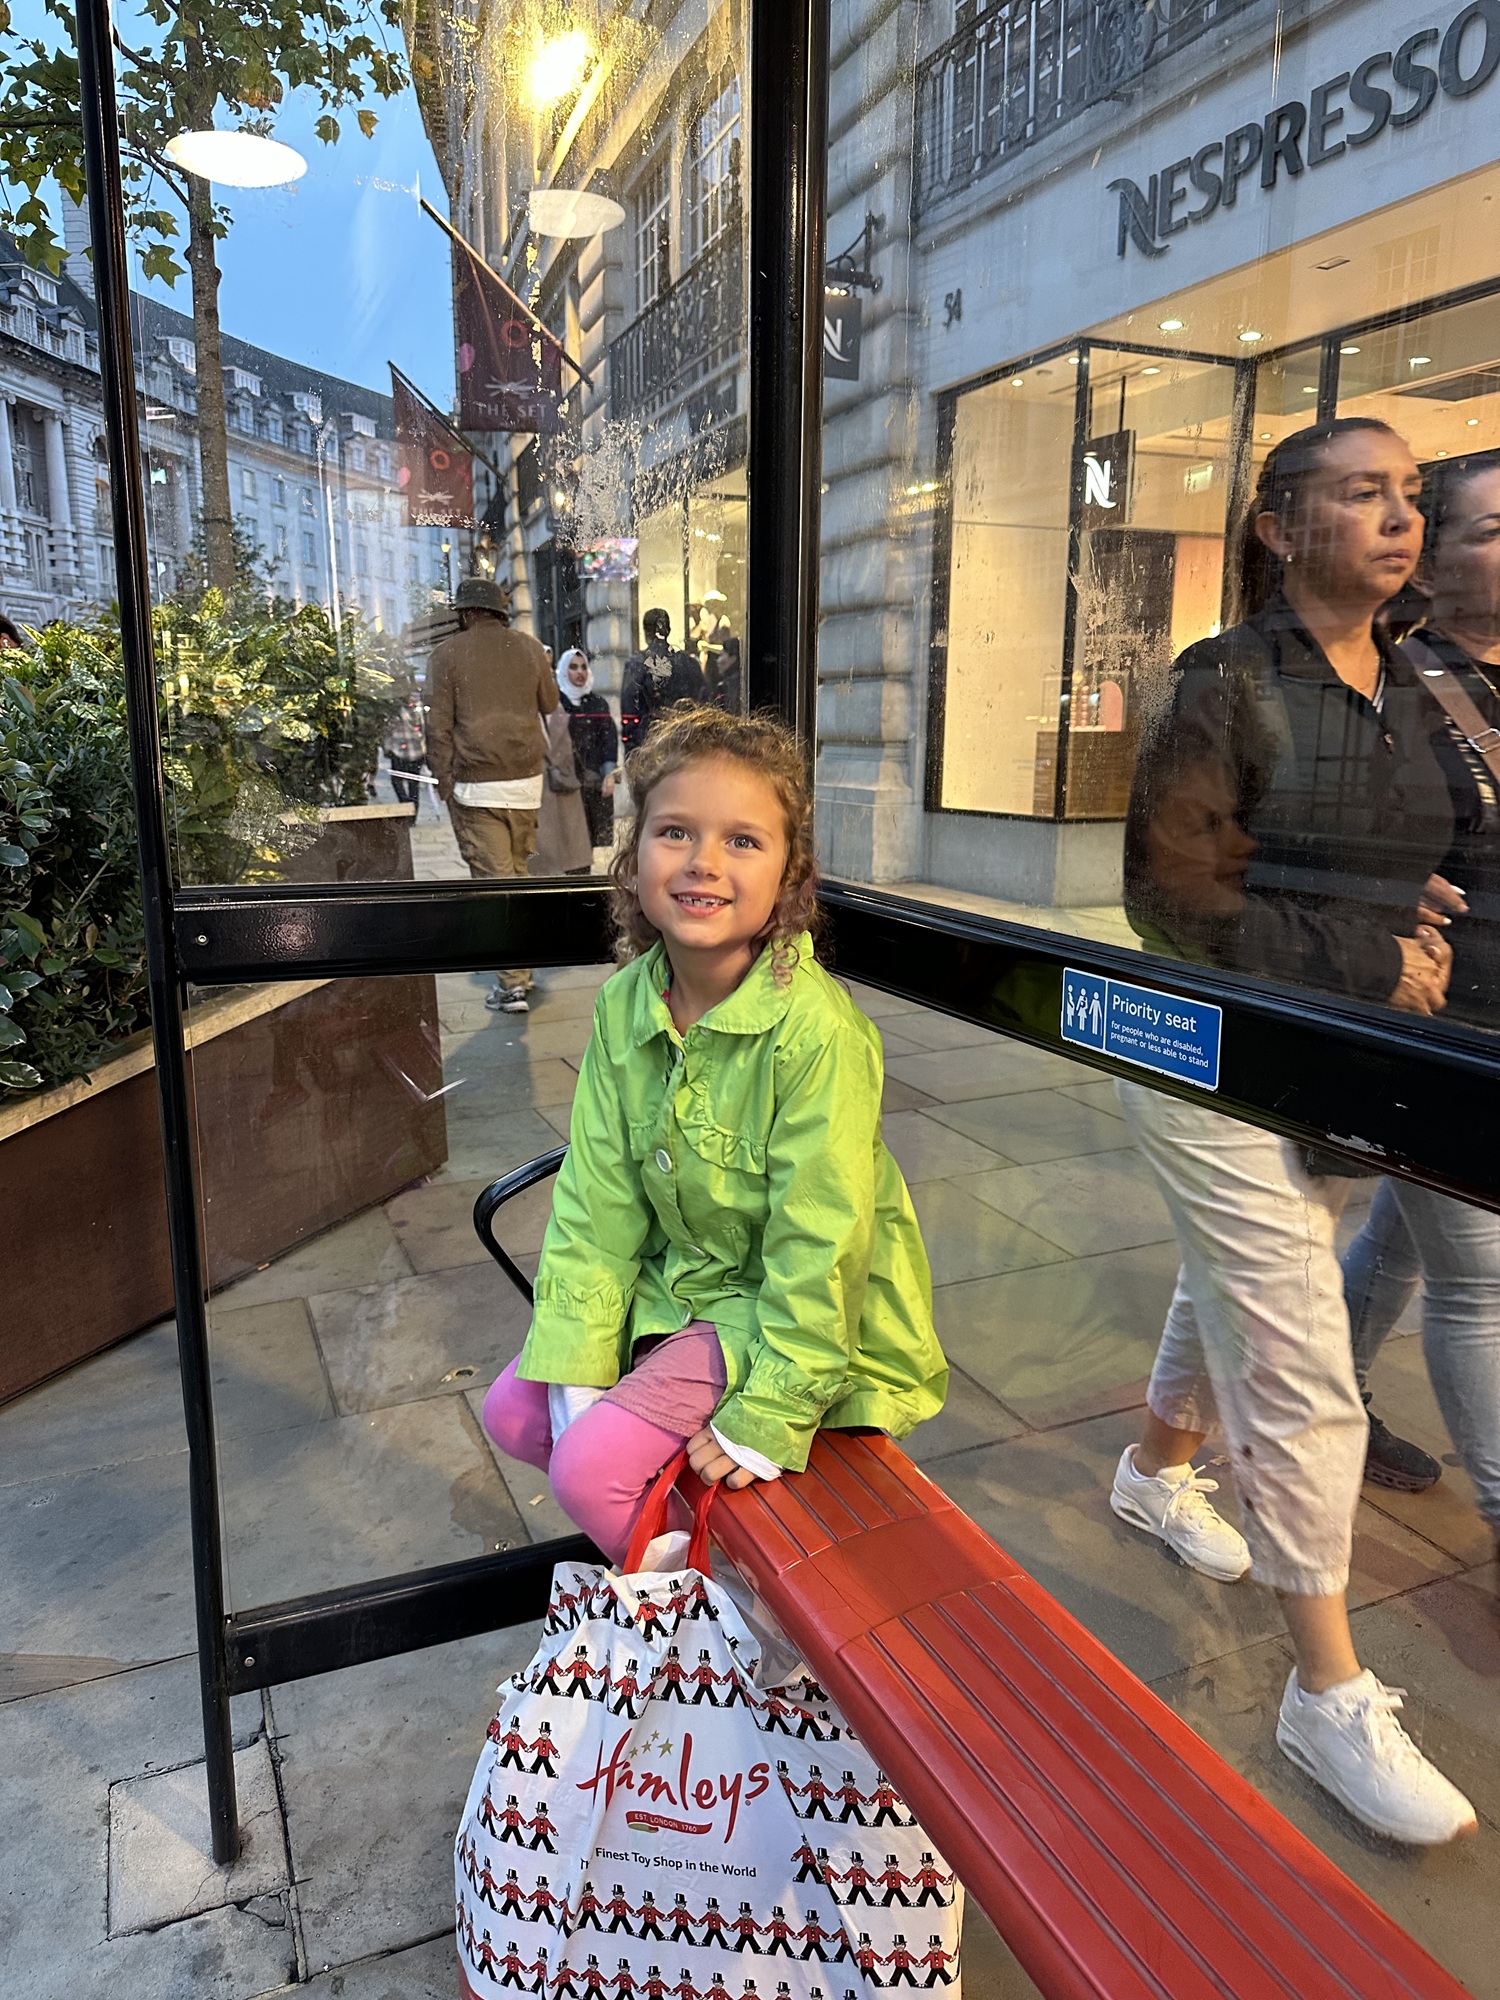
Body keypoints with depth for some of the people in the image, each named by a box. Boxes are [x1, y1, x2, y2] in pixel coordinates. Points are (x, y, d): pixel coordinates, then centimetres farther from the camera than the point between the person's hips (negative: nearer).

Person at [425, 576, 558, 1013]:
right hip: (526, 779, 4)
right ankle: (522, 968, 22)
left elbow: (439, 724, -4)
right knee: (518, 871, 15)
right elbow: (549, 704, 21)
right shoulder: (529, 648, 8)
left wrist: (443, 780, 3)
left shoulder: (448, 653, -2)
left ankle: (511, 983, -6)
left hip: (475, 784, -4)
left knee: (493, 879, -4)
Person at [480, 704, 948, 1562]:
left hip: (791, 1314, -7)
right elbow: (596, 1200, -5)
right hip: (675, 1280, 7)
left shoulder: (816, 1030, -28)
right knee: (516, 1410, 4)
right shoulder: (625, 1004, -8)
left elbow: (820, 1247, -24)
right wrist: (579, 1367, -9)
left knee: (592, 1467, -15)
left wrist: (765, 1421, -20)